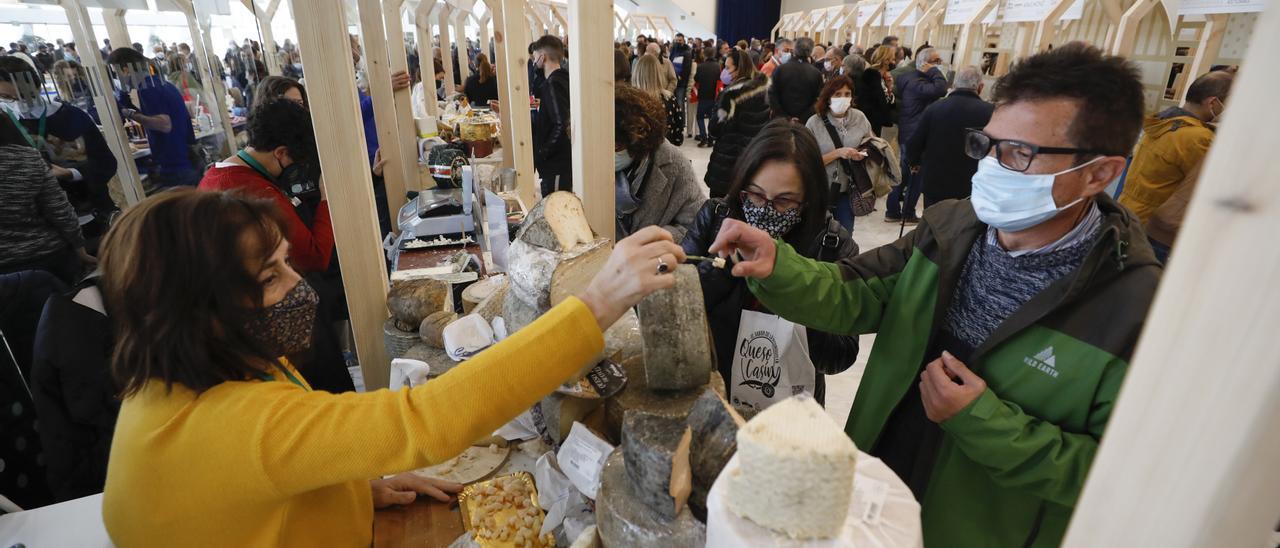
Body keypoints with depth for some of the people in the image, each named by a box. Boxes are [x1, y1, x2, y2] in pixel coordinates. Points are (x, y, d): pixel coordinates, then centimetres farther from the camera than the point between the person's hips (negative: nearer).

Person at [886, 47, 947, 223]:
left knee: (905, 174, 15)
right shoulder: (917, 82, -20)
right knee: (915, 176, 0)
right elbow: (940, 89, -35)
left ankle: (892, 211, 21)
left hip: (908, 135, 10)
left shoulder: (912, 78, 13)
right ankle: (908, 214, 9)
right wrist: (934, 71, -22)